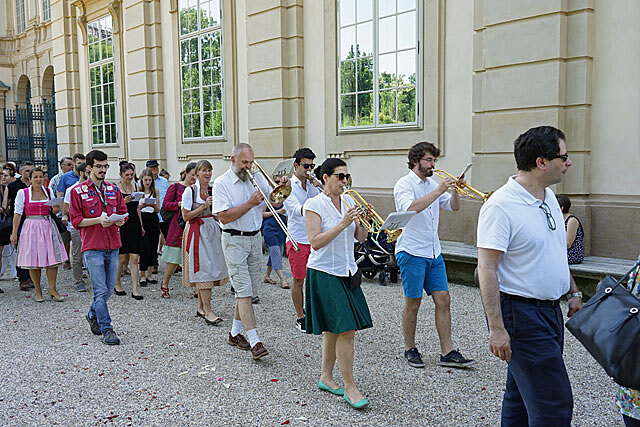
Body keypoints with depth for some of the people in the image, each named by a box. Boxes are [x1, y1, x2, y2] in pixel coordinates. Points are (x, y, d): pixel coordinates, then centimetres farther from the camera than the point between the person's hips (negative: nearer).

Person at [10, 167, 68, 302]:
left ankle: (52, 289, 8)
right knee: (33, 261, 0)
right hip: (31, 228, -2)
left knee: (53, 259, -3)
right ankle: (38, 291, 14)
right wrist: (14, 233, -2)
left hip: (48, 226, 2)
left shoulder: (49, 191, 8)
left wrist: (56, 209, -6)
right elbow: (18, 213, 1)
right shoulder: (22, 193, 0)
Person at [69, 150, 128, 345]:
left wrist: (120, 220, -8)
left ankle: (93, 315, 36)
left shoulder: (114, 190, 12)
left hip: (113, 246, 5)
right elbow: (75, 220, -4)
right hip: (92, 247, -5)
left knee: (110, 288, 11)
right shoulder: (78, 191, -1)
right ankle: (107, 330, 4)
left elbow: (123, 213, 16)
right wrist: (98, 220, -17)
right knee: (100, 290, -4)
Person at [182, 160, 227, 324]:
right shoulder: (190, 191, -6)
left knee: (211, 268, 6)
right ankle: (208, 311, -9)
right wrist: (203, 206, -17)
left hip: (212, 230, 6)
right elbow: (186, 216, -10)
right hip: (197, 232, -6)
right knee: (203, 269, -10)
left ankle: (201, 307, 19)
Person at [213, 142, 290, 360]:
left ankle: (235, 333, 26)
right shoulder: (221, 183, -7)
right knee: (244, 291, -10)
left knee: (249, 291, 11)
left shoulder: (257, 178, 8)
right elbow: (224, 217, -16)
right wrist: (250, 204, -21)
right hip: (234, 241, -6)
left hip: (255, 238, 6)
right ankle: (255, 342, -12)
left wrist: (283, 187, -15)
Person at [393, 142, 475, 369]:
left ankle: (447, 353, 9)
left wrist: (455, 190, -2)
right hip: (411, 252, -7)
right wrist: (438, 191, -26)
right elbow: (411, 207, -26)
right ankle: (410, 349, 19)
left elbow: (454, 207, 17)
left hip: (433, 252, 7)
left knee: (443, 300, 3)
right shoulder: (404, 184, -7)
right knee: (413, 303, 3)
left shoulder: (432, 184, 15)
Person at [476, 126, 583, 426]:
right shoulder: (501, 206, -19)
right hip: (520, 313, -9)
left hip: (550, 309, 9)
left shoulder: (548, 197, 10)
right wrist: (496, 328, -23)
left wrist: (573, 292, 20)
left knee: (522, 396, 19)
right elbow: (486, 269, -21)